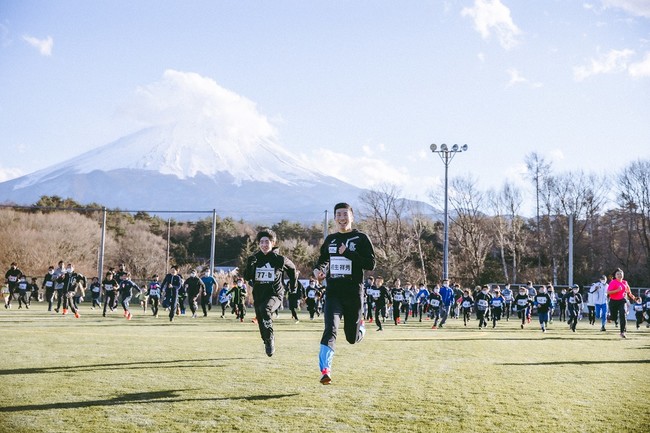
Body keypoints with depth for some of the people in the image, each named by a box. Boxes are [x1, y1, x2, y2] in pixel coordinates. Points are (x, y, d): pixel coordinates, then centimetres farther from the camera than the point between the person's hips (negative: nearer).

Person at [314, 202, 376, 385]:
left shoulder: (361, 238, -2)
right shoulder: (330, 239, 11)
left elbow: (371, 264, -10)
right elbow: (323, 259, 28)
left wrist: (348, 254, -18)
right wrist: (318, 269, 6)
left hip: (354, 293, -2)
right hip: (333, 292, 2)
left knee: (352, 337, 10)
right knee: (330, 328, -20)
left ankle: (360, 327, 46)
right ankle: (325, 370, -24)